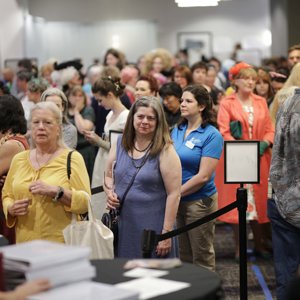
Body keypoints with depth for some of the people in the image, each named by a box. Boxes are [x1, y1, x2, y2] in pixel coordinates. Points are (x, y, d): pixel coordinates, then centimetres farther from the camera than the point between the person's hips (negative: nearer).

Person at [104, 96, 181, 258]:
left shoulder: (165, 151, -9)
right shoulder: (120, 145, 6)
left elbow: (173, 194, -11)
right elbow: (108, 176, 20)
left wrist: (166, 232, -14)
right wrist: (110, 192, -2)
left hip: (152, 227, -4)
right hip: (122, 224, 4)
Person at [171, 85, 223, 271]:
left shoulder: (212, 135, -12)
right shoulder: (176, 131, 7)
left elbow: (203, 176, -17)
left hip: (199, 201, -6)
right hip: (176, 202, 6)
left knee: (202, 259, 5)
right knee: (182, 256, 17)